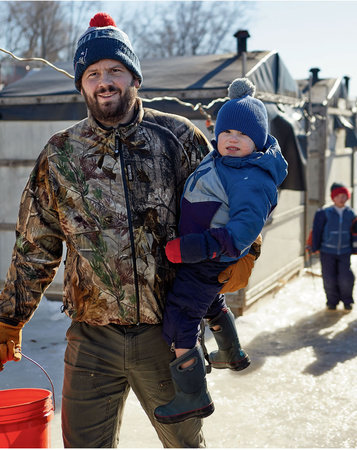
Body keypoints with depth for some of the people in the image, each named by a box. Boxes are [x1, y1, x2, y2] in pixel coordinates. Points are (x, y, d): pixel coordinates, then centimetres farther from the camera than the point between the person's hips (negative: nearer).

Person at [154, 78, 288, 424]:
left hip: (208, 264, -11)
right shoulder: (221, 159, 2)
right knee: (211, 304, 32)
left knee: (179, 321, -11)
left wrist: (196, 247, -44)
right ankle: (232, 354, 57)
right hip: (202, 255, 11)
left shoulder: (253, 181, -26)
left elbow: (245, 227, -37)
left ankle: (194, 397, 2)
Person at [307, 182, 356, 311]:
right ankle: (332, 302, 23)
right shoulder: (324, 213, -5)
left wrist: (353, 249, 16)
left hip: (345, 252, 1)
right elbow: (316, 230, 0)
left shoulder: (350, 213, 4)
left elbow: (353, 232, 15)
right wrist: (314, 247, 0)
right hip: (327, 251, -1)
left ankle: (347, 301, 18)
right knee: (329, 279, 0)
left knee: (346, 278, -7)